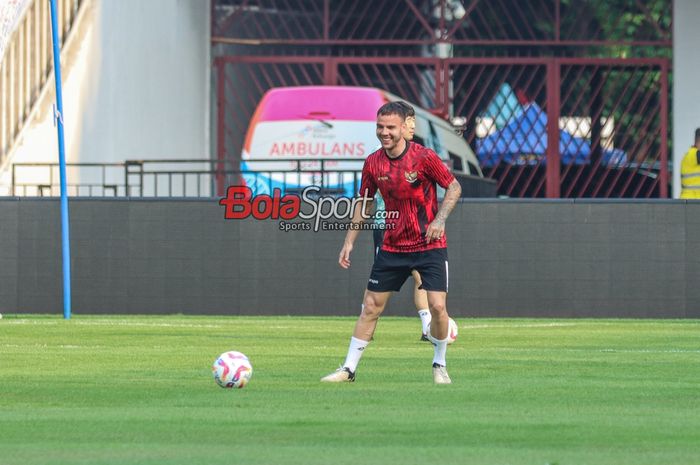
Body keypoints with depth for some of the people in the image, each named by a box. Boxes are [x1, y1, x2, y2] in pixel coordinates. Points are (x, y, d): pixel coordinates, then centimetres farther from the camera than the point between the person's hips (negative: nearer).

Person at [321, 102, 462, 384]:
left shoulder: (423, 157, -14)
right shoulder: (373, 163, -1)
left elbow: (454, 187, -4)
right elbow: (364, 203, 11)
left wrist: (439, 220, -18)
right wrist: (349, 242, 8)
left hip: (429, 245, -4)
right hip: (392, 247, 4)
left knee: (437, 306, -12)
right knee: (371, 306, 3)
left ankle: (440, 366, 10)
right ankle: (348, 369, 11)